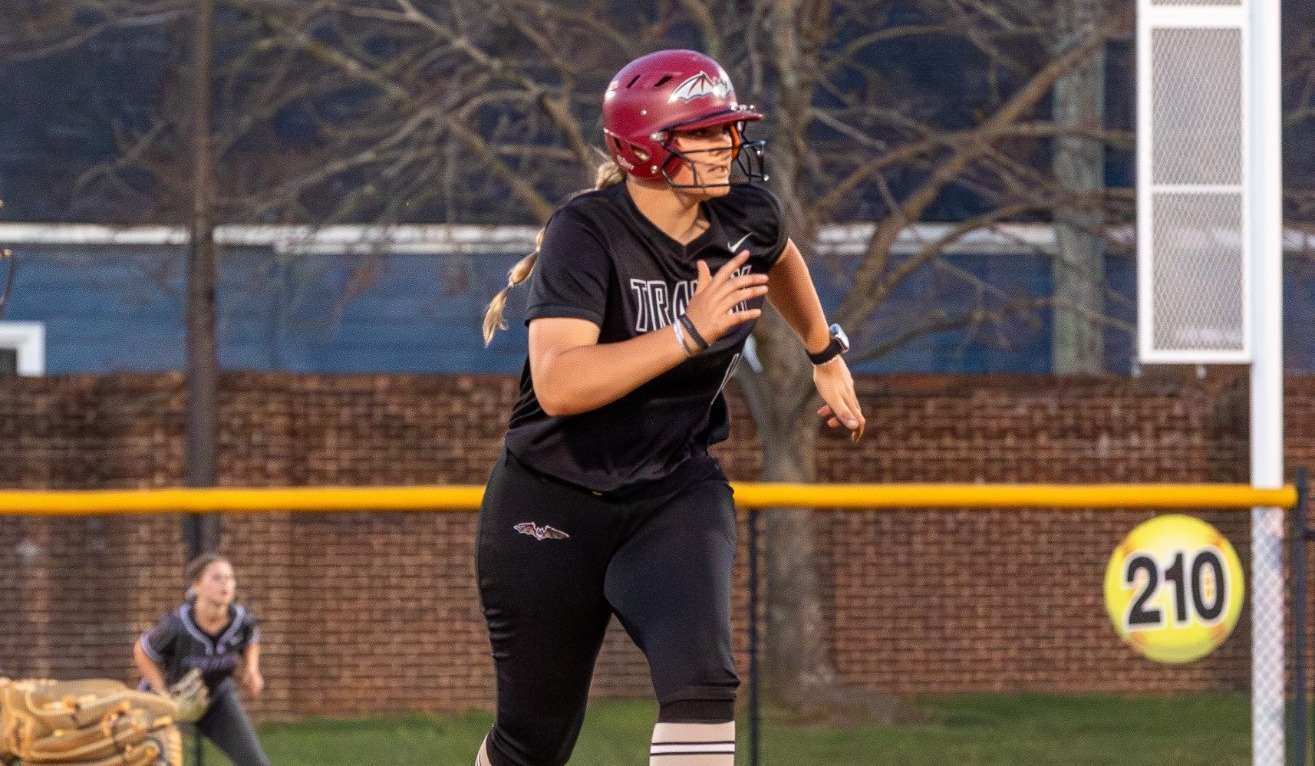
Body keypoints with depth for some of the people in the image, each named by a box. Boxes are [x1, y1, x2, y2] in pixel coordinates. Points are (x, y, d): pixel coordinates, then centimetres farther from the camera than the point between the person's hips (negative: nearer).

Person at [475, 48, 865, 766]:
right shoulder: (587, 232, -21)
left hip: (676, 495, 3)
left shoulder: (746, 220, -5)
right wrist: (691, 332, -39)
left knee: (700, 678, -24)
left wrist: (826, 356, 33)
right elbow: (558, 385, -35)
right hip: (550, 507, -3)